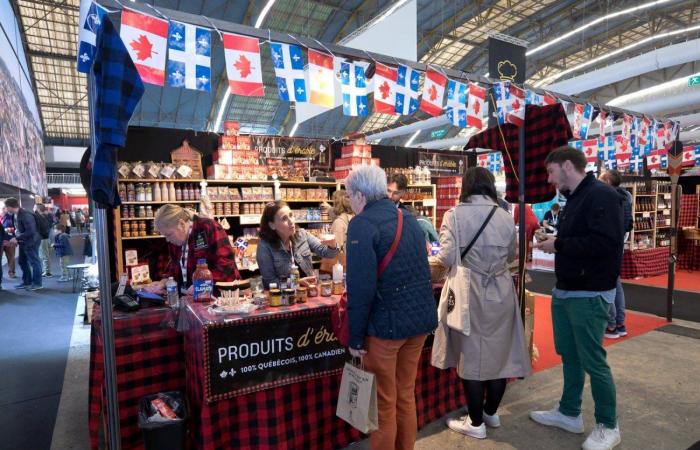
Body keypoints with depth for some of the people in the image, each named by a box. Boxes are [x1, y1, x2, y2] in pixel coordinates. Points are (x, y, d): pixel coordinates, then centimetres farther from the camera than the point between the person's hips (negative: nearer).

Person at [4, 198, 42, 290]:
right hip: (23, 242, 10)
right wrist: (15, 232, 2)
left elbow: (30, 231, -26)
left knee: (34, 262, 1)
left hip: (31, 242, -10)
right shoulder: (16, 215, 5)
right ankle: (27, 282, 29)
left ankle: (37, 283, 11)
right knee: (23, 262, 17)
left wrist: (17, 238, -21)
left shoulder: (25, 215, -23)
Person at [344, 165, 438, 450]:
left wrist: (355, 337, -12)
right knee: (406, 395, 22)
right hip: (420, 318, 8)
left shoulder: (362, 224, -15)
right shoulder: (409, 218, 9)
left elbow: (361, 288, -21)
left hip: (386, 323, -7)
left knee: (383, 403, 11)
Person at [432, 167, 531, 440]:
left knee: (471, 356, 7)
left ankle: (476, 423, 20)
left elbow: (448, 258, -16)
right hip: (500, 292, 4)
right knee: (498, 352, 17)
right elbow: (512, 255, 13)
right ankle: (491, 412, 35)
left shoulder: (455, 215, -10)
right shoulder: (505, 216, 2)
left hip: (469, 292, -4)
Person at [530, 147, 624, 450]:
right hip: (564, 291, 9)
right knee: (569, 356, 16)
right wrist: (554, 241, -1)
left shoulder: (602, 195, -16)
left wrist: (558, 244, -20)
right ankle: (569, 414, 31)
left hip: (590, 295, -9)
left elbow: (606, 243, -27)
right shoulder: (575, 199, 14)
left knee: (592, 361, 2)